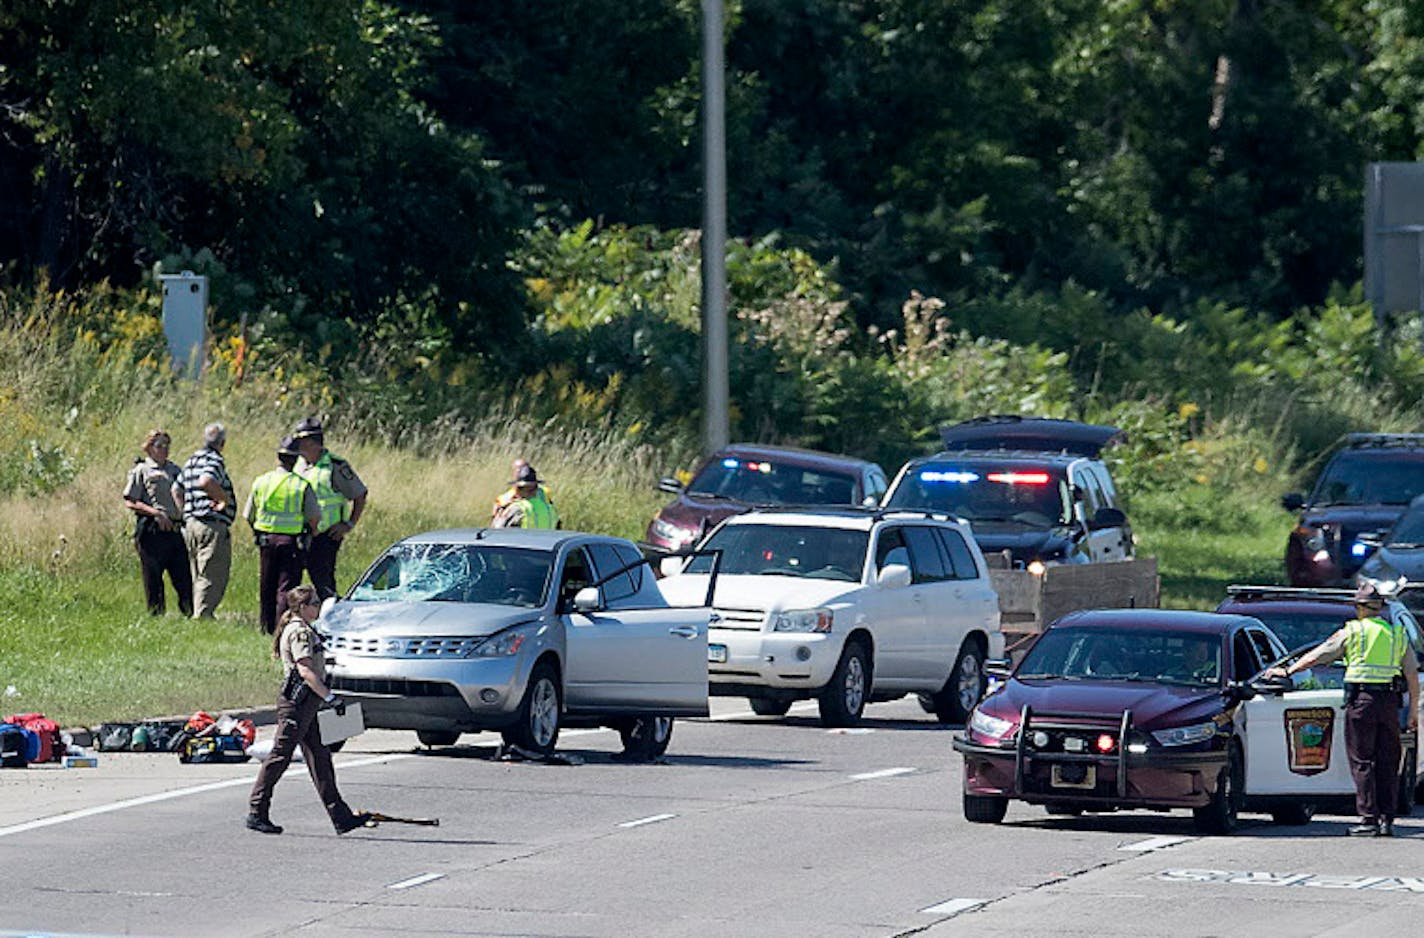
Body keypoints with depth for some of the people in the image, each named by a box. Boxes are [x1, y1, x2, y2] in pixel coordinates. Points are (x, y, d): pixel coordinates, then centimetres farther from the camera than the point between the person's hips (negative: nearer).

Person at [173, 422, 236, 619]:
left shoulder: (191, 461, 17)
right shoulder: (214, 460, -11)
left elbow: (176, 489, 24)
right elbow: (205, 482, -30)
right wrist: (225, 499, -17)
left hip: (191, 526, 9)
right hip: (212, 526, -9)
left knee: (199, 579, 14)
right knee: (211, 580, -8)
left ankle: (198, 616, 16)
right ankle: (202, 617, -13)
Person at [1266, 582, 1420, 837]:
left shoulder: (1352, 632, 1)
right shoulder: (1399, 634, 13)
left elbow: (1316, 656, 5)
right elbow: (1412, 676, 12)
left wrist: (1287, 672, 15)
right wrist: (1414, 711, 17)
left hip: (1361, 699, -4)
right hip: (1390, 701, 4)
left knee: (1362, 762, -2)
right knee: (1387, 764, 7)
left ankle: (1369, 819, -7)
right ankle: (1387, 820, 5)